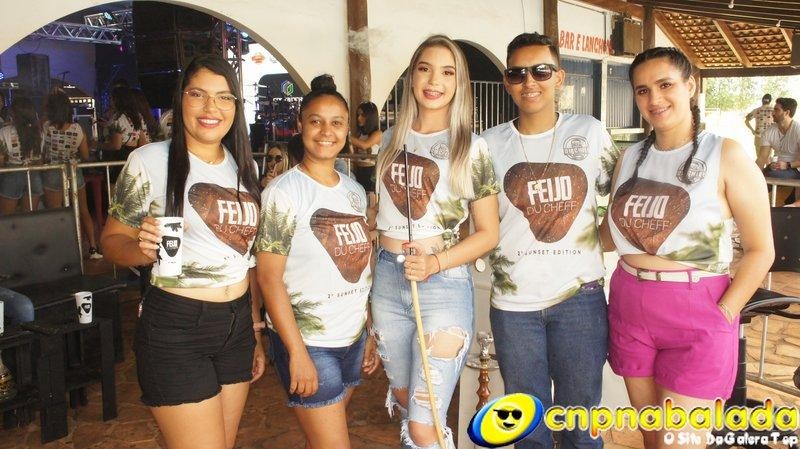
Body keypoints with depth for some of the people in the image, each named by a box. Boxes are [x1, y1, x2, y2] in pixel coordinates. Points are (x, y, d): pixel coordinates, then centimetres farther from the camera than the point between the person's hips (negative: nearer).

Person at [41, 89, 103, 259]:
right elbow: (86, 156, -2)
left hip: (52, 175, -2)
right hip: (75, 174, 2)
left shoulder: (46, 128, -15)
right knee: (84, 211, 15)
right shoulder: (78, 129, -10)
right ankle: (93, 248, 16)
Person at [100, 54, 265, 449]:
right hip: (175, 329, -6)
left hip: (238, 325, 6)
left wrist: (256, 331, 15)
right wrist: (143, 248, -27)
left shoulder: (244, 167, 8)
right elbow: (112, 240, -5)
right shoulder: (150, 161, -9)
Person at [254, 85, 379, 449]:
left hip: (353, 338, 6)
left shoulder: (355, 192, 7)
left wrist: (371, 334, 9)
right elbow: (269, 278, -13)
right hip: (307, 341, -6)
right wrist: (297, 352, -16)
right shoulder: (283, 193, -11)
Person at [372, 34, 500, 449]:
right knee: (403, 398, 23)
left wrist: (435, 264, -18)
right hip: (387, 280, 5)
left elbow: (488, 234, -4)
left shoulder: (471, 148, -5)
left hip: (443, 284, -5)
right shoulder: (391, 139, 8)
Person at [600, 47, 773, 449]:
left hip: (696, 312, -4)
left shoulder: (725, 155, -8)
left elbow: (761, 249, -8)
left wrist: (722, 315, -13)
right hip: (630, 307, 5)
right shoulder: (631, 158, 8)